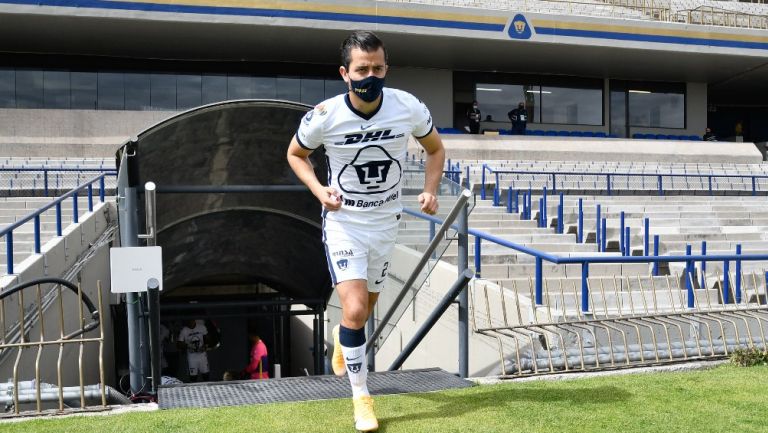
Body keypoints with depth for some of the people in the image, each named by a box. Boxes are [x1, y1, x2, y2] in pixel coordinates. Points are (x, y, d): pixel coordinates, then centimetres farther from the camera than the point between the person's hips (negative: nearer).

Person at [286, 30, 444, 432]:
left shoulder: (409, 108, -15)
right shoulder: (324, 116, -19)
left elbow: (435, 149, 4)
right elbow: (295, 153, 0)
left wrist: (430, 191, -13)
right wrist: (319, 190, -18)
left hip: (386, 222, 3)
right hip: (344, 222, -3)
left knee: (365, 307, 18)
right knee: (355, 311, -15)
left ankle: (342, 337, 55)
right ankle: (361, 397, 6)